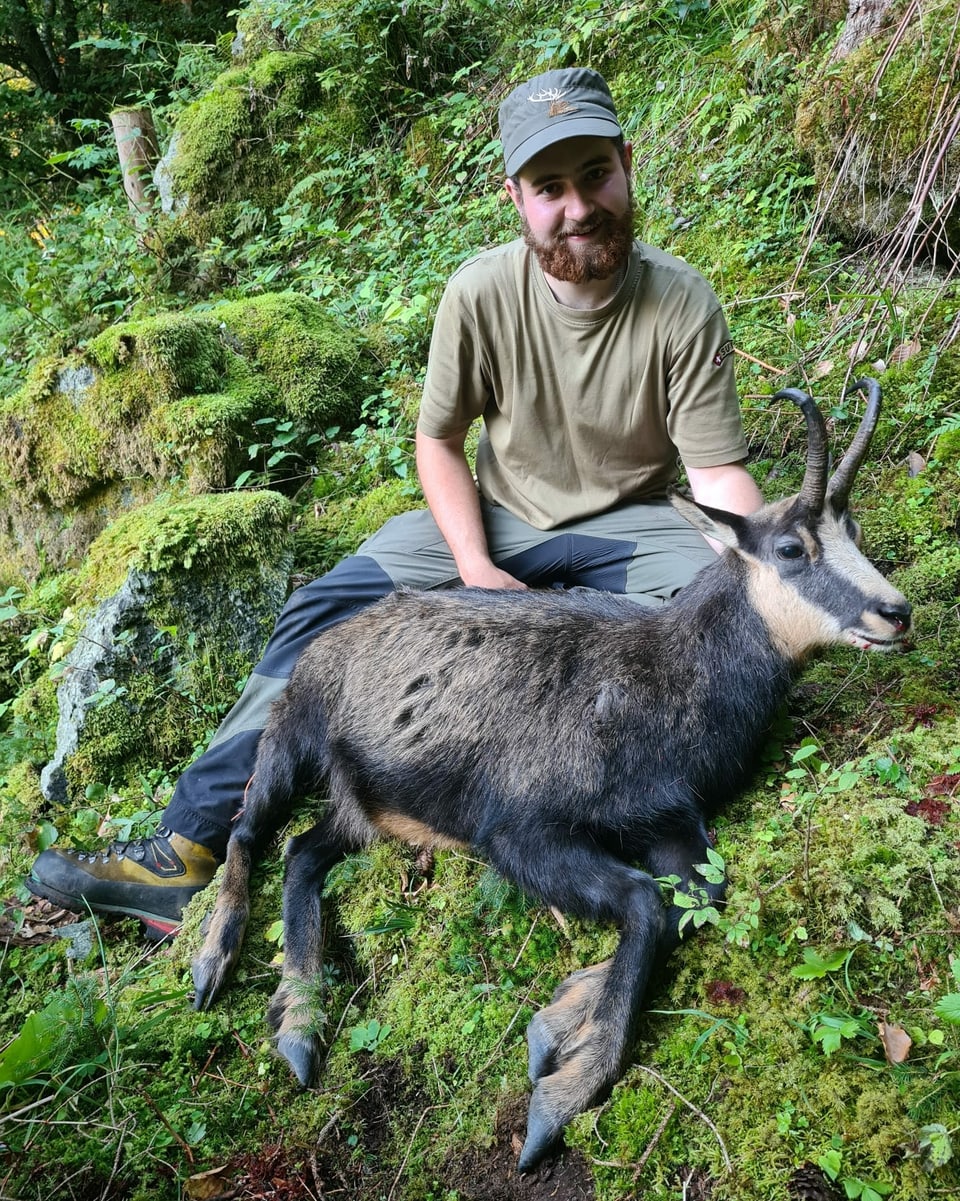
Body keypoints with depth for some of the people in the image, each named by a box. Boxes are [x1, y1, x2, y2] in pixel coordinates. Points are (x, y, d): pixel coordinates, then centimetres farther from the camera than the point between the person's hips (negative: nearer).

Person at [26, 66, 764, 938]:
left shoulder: (683, 303, -16)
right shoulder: (482, 292, -14)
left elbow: (719, 474, -14)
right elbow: (438, 442, -4)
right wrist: (476, 571, -18)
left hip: (627, 524, 0)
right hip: (496, 515, 1)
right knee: (324, 612, -16)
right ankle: (188, 849, -11)